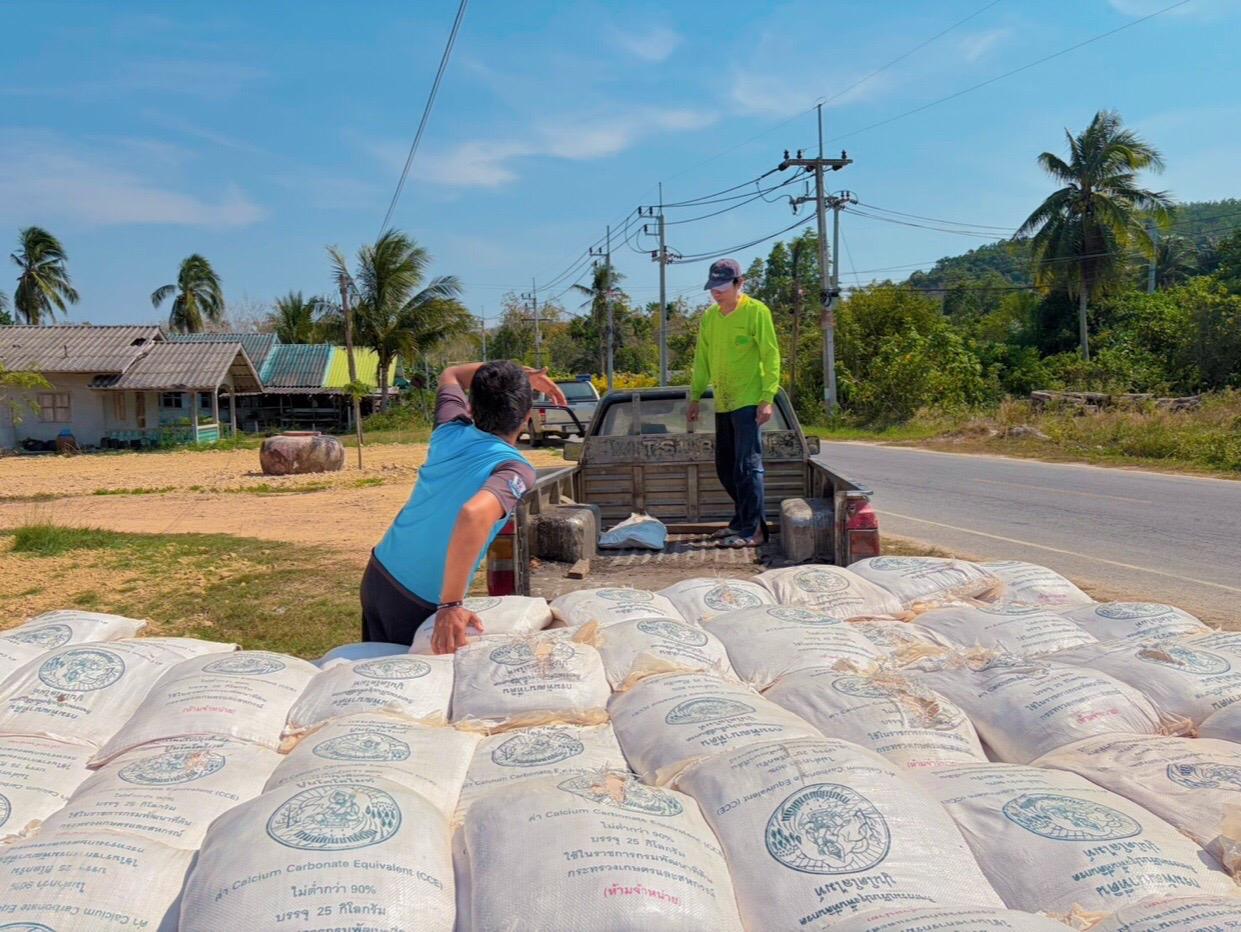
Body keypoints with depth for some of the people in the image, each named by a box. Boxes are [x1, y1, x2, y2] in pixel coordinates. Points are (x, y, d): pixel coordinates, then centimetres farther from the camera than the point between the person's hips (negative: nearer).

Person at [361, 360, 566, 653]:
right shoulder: (515, 470, -21)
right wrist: (451, 605, -38)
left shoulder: (450, 432, -1)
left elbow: (450, 375, 20)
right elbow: (474, 515, -42)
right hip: (418, 604, -6)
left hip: (377, 574, 6)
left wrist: (520, 374, 12)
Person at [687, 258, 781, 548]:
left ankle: (752, 531, -3)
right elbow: (702, 359, 18)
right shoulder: (709, 317, 12)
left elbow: (771, 356, -10)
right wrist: (695, 396, 16)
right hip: (723, 403, 7)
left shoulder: (756, 311, -7)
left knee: (747, 466, -8)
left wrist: (768, 398, -16)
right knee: (725, 467, 12)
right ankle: (742, 520, 27)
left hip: (749, 401, -7)